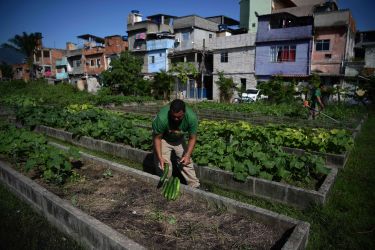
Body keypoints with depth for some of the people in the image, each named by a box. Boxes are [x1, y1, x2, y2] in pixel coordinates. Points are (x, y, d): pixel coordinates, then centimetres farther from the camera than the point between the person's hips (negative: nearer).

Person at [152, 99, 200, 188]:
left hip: (179, 139, 3)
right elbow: (157, 138, -24)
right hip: (163, 139, -2)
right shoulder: (162, 118, -38)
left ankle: (195, 186, 17)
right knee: (164, 166, -10)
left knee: (186, 162, 3)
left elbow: (192, 138, -18)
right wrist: (160, 157, -31)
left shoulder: (192, 117, -32)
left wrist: (187, 155, -29)